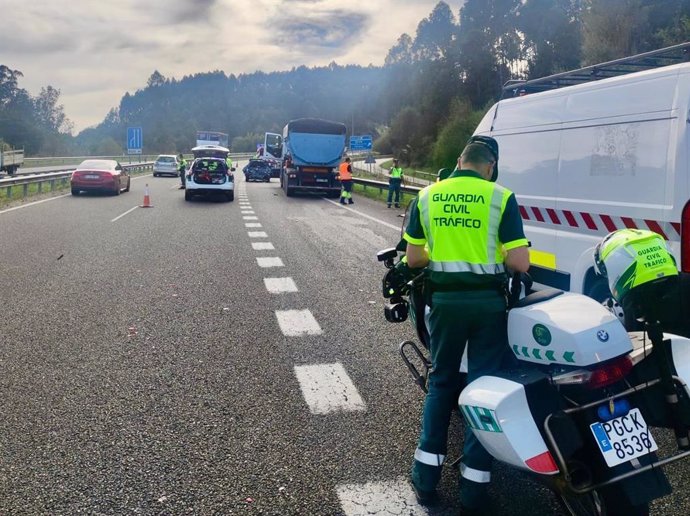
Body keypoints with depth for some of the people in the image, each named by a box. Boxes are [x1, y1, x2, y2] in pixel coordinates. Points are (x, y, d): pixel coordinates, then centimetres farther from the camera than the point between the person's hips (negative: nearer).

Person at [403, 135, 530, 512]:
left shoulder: (427, 195, 3)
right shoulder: (501, 197, -6)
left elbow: (413, 258, 5)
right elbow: (520, 263, -10)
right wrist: (494, 254, 10)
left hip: (445, 299, 2)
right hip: (487, 301, -2)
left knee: (441, 381, 17)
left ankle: (426, 477, 20)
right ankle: (473, 486, 15)